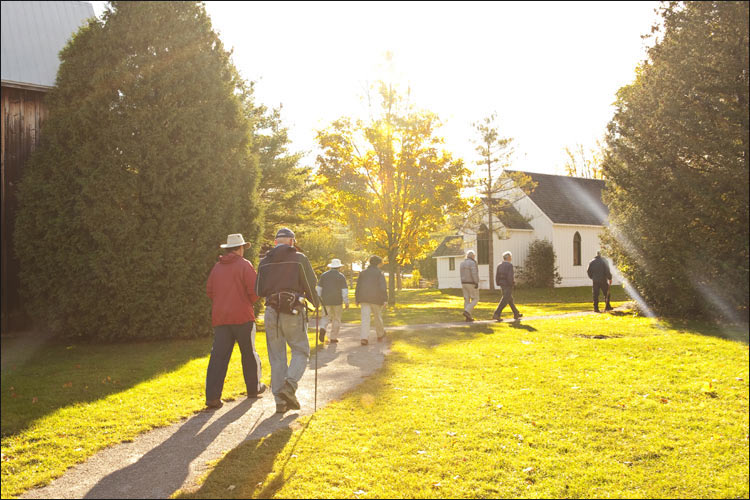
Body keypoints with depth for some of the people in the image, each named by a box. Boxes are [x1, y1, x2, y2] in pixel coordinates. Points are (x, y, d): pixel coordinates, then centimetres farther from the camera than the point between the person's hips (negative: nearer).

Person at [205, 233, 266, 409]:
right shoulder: (244, 265, -5)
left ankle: (212, 396, -7)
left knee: (218, 356, 0)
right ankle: (253, 388, 26)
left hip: (220, 318, 4)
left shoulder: (217, 267, 10)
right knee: (249, 353, 12)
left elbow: (209, 291, 12)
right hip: (242, 316, -4)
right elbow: (254, 290, -11)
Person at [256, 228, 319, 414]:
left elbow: (259, 291, 10)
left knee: (277, 357, 8)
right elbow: (310, 285, -2)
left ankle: (280, 400, 8)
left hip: (271, 312, 4)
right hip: (293, 311, -3)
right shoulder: (299, 258, -1)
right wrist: (316, 302, 16)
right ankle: (289, 386, -14)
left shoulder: (265, 261, 9)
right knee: (300, 351, 8)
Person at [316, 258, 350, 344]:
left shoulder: (324, 275, 5)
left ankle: (323, 328, -10)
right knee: (336, 319, 10)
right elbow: (344, 290, -8)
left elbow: (318, 288, 5)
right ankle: (333, 338, 10)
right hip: (337, 301, -3)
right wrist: (346, 302, -4)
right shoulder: (341, 276, -4)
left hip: (326, 300, 3)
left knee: (328, 316, 18)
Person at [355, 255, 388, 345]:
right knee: (378, 317, 15)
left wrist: (357, 299, 19)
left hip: (364, 299, 2)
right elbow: (383, 287, -11)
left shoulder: (363, 273, 11)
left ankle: (363, 337, -19)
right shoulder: (379, 273, -1)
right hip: (376, 299, -2)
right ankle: (380, 335, 32)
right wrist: (385, 299, -12)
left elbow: (358, 287, 12)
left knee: (365, 318, -5)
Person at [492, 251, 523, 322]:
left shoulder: (499, 265, 4)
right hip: (508, 285, -8)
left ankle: (516, 314, 30)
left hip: (502, 284, 8)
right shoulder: (510, 265, -15)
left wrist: (498, 283, 10)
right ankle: (496, 315, -14)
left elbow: (497, 275, 2)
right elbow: (510, 276, -23)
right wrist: (512, 282, -8)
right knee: (505, 301, -6)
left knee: (510, 299, 19)